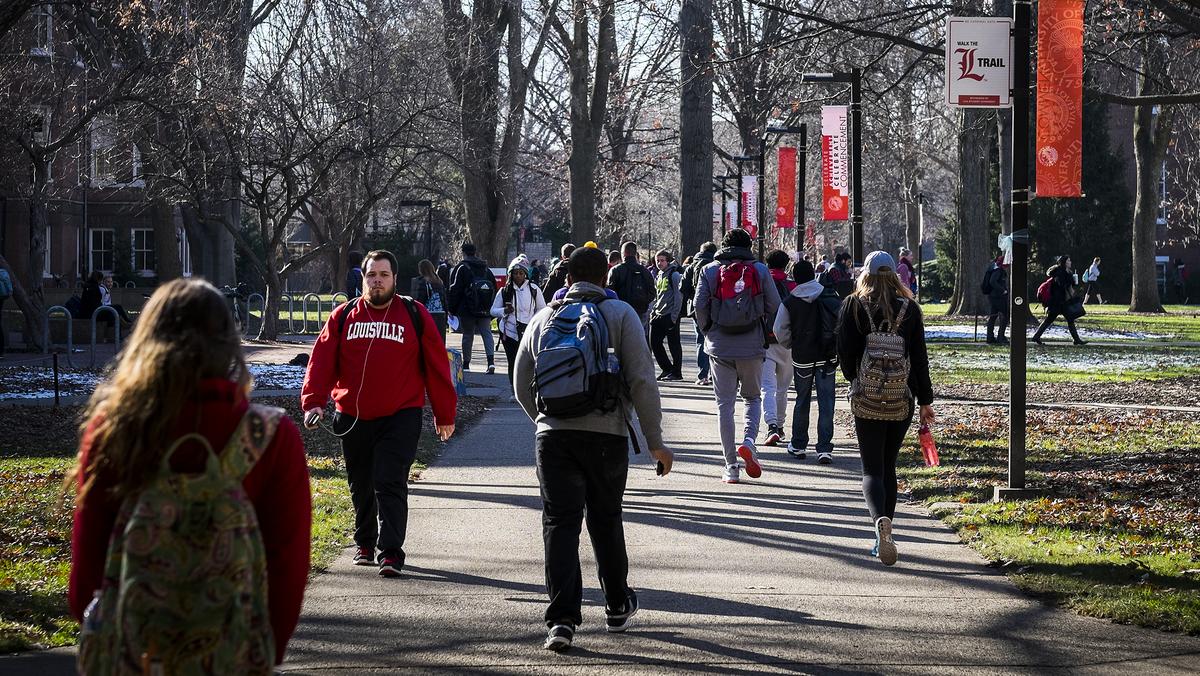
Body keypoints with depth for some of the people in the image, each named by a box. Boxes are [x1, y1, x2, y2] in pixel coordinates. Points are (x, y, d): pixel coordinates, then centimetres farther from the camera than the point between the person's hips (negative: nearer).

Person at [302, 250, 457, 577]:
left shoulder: (415, 316, 1)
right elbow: (322, 360, 2)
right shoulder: (344, 316, 6)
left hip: (400, 418, -3)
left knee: (390, 484, -11)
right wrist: (313, 401, -12)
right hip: (352, 419, 3)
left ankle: (391, 553, -11)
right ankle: (365, 544, 32)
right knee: (361, 486, 14)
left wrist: (444, 415, 5)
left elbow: (436, 366, 4)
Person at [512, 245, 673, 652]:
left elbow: (522, 385, 15)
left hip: (553, 434, 1)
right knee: (605, 520, 15)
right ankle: (618, 607, 29)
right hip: (606, 434, -1)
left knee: (560, 523, -1)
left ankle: (562, 620, -12)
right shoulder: (620, 315, 2)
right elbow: (642, 381, -6)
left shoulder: (544, 319, 12)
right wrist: (655, 440, -1)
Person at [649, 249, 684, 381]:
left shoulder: (674, 275, -8)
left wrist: (674, 315, -16)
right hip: (658, 315, 8)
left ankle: (676, 373, 7)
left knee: (674, 344, -1)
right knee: (654, 343, 5)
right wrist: (653, 311, 13)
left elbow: (678, 296, -11)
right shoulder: (657, 275, 15)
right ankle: (667, 369, 17)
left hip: (670, 315, -8)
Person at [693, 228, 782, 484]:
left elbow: (700, 306, -5)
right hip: (752, 346, 0)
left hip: (720, 347, 0)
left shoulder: (709, 271, -1)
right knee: (753, 397, 18)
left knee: (724, 404, 6)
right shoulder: (760, 270, -1)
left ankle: (731, 466, 4)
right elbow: (774, 306, -2)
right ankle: (748, 441, -9)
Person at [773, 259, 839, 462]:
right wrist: (837, 347, 10)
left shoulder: (789, 302, -7)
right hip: (828, 358, 0)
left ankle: (798, 445, 23)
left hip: (802, 359, 0)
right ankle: (824, 448, -3)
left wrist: (790, 347, 12)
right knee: (826, 402, 2)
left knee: (802, 401, 15)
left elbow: (780, 331, -6)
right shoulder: (831, 297, -3)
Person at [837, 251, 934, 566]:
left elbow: (845, 352, -3)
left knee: (872, 469, -1)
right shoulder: (910, 309, 1)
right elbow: (920, 358, 1)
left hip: (866, 399, -2)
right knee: (889, 466, 15)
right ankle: (884, 539, 16)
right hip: (902, 399, 2)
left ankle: (880, 519, -30)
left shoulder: (853, 306, -4)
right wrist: (926, 400, 7)